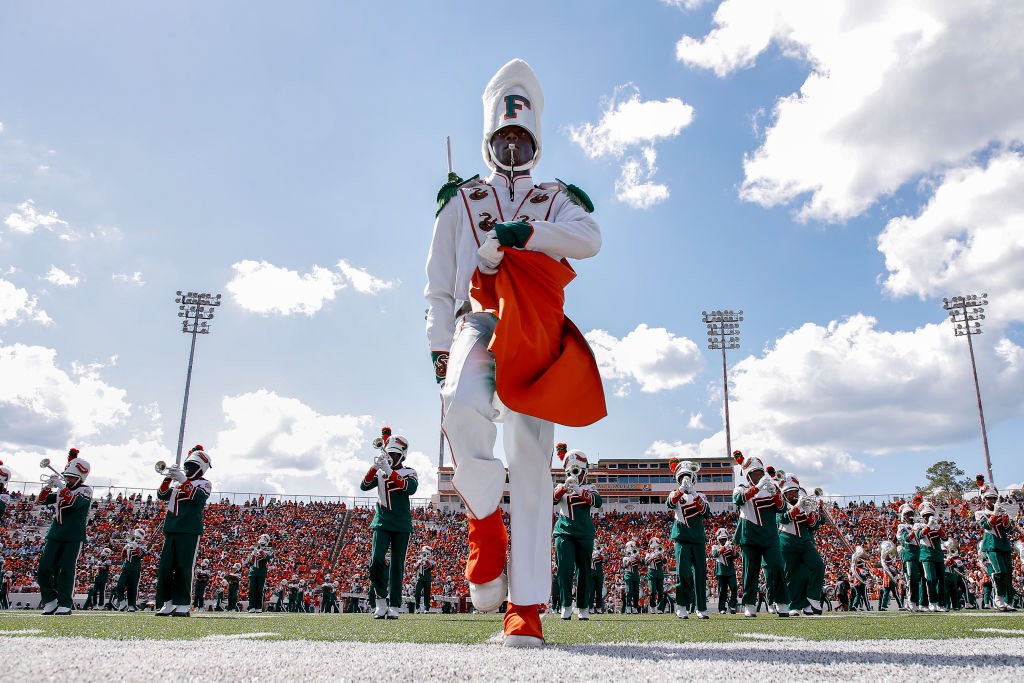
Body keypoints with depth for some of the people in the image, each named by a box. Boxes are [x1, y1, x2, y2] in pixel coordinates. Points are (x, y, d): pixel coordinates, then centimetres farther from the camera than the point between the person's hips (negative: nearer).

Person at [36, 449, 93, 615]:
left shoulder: (85, 490, -1)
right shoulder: (63, 489, 18)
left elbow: (75, 502, -19)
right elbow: (42, 500, 18)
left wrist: (61, 486, -17)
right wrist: (48, 486, 0)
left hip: (73, 537, -6)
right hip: (55, 535, 6)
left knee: (66, 569, -9)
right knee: (44, 569, 0)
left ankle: (65, 604, -2)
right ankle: (50, 600, 15)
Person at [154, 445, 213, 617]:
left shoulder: (204, 484, 5)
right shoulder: (177, 483, 22)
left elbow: (200, 498, -16)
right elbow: (162, 495, 9)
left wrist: (184, 481, -23)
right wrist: (167, 478, -7)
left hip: (189, 531, -6)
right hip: (170, 530, 6)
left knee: (183, 568, -7)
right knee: (165, 567, 4)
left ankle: (183, 605, -1)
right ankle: (167, 604, 12)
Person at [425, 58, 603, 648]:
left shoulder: (556, 199, 23)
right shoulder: (463, 198, 24)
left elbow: (590, 238, 0)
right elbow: (439, 279, 18)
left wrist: (529, 232, -15)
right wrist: (439, 345, 6)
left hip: (536, 330, 0)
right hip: (478, 316, 0)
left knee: (532, 464, -7)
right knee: (464, 407, -35)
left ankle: (526, 609, -6)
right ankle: (486, 520, -13)